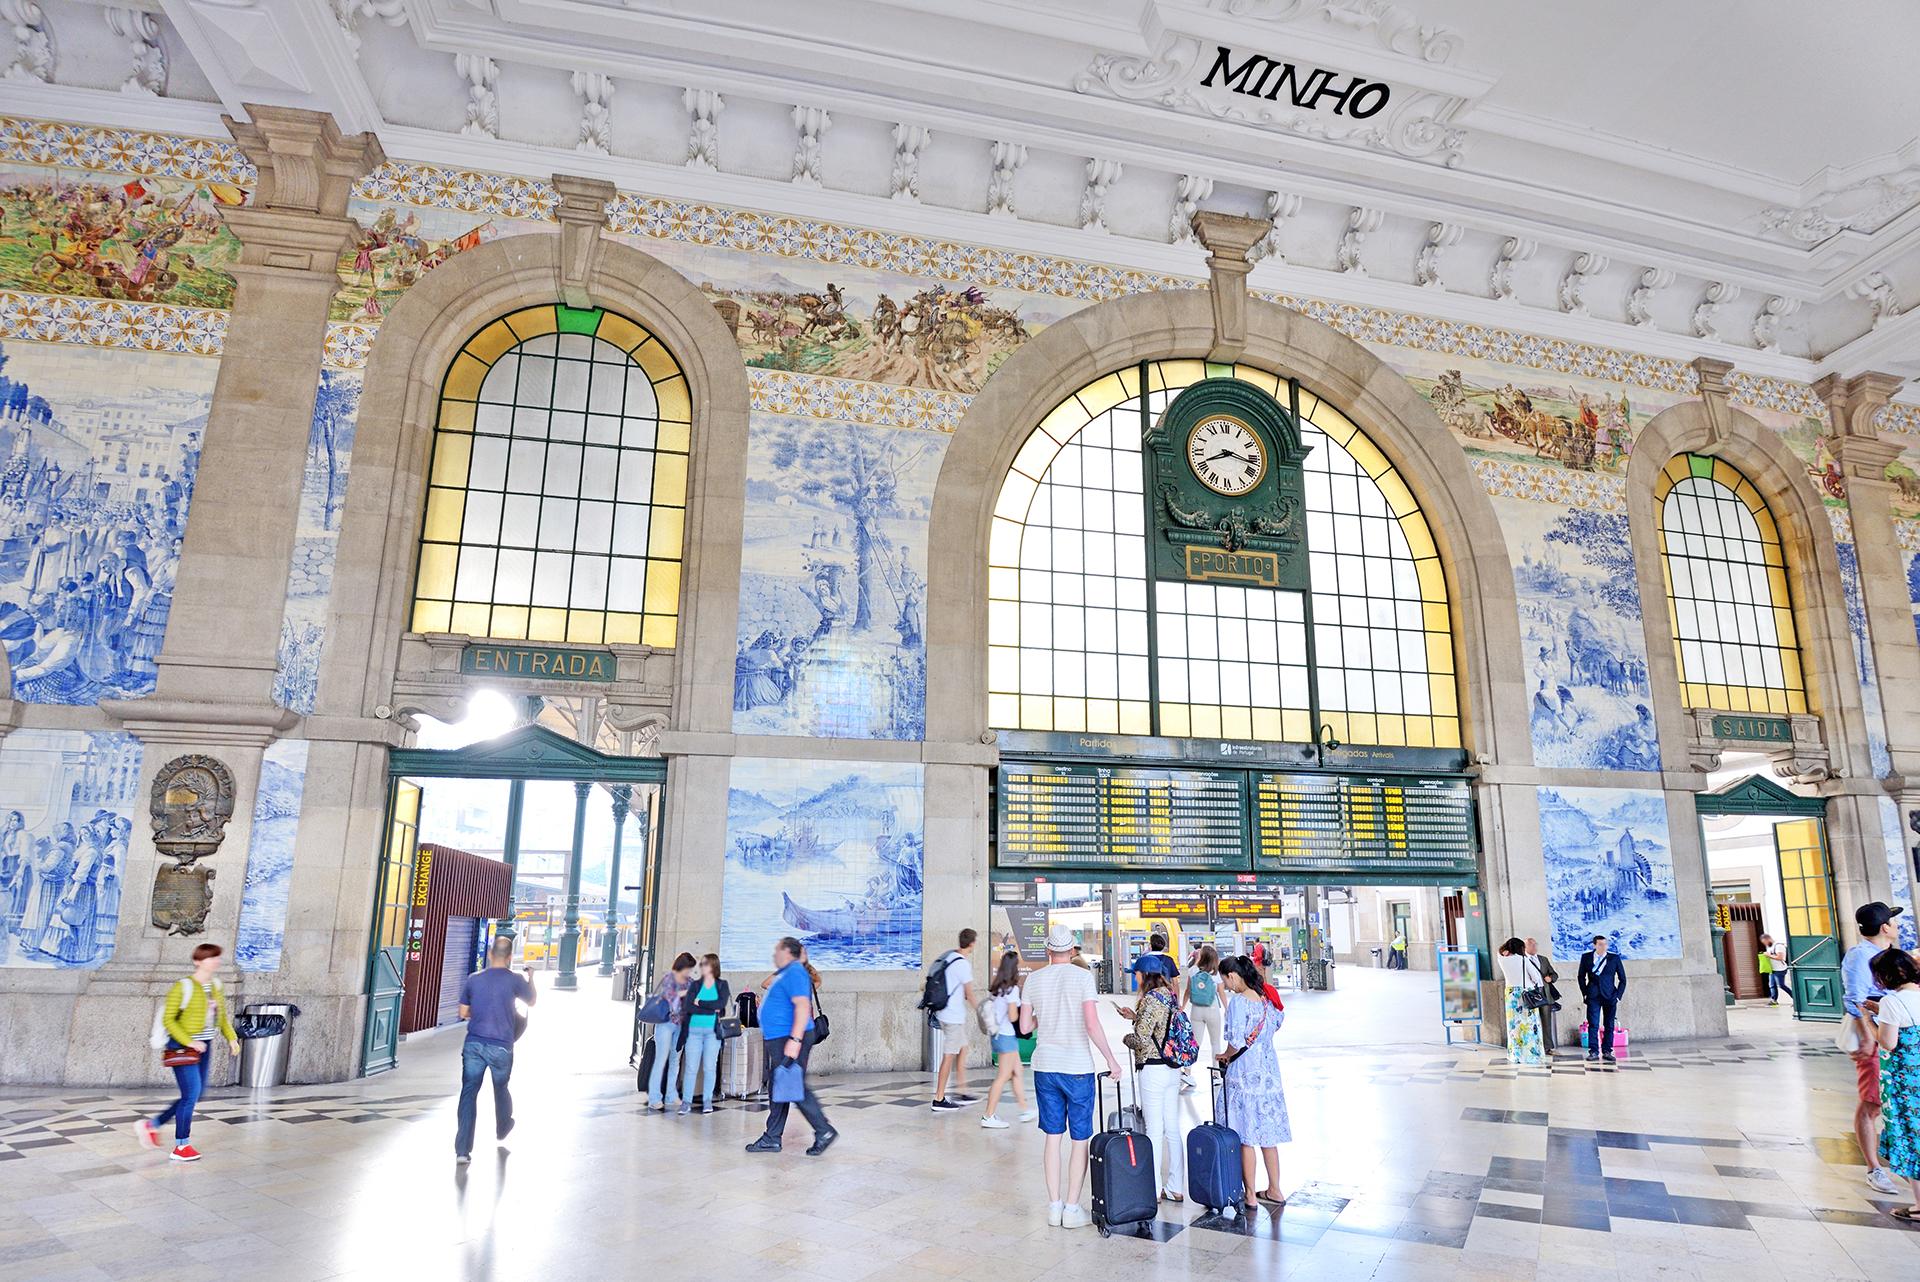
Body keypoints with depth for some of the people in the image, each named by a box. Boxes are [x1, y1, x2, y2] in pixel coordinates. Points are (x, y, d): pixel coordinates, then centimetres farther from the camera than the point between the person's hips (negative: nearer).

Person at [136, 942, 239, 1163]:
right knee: (191, 1094, -5)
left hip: (203, 1047, 7)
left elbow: (222, 1016, 14)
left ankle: (152, 1124, 32)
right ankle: (181, 1147, 10)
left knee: (196, 1095, 12)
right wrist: (189, 1041, -20)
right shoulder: (183, 987, -15)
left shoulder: (216, 987, 6)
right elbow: (168, 1019, -13)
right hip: (182, 1047, -7)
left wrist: (231, 1038, 1)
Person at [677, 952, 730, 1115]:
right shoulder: (695, 984, 8)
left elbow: (721, 1003, -13)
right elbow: (687, 1007, -6)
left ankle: (707, 1101, 11)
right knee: (691, 1067, -1)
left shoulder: (722, 985, 5)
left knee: (710, 1067, 2)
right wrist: (711, 1010, -11)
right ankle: (686, 1102, 4)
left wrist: (699, 1003, -9)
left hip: (712, 1031, -1)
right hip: (694, 1030, 1)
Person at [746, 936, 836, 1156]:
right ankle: (772, 1139, 19)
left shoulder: (794, 973, -15)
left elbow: (803, 1006, -26)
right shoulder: (785, 974, 18)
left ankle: (824, 1132, 0)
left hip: (789, 1040, -11)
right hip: (779, 1040, 11)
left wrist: (795, 1040, -31)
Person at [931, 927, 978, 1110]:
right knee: (949, 1057, -1)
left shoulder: (949, 956, 6)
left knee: (962, 1049, 18)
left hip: (945, 1012, 9)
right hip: (954, 1016, -9)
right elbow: (969, 993, -13)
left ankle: (960, 1092, 24)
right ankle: (939, 1100, 5)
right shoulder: (963, 964, -20)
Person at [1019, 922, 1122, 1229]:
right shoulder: (1083, 977, -9)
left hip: (1044, 1068, 4)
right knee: (1080, 1140, 8)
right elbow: (1092, 1025, -17)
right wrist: (1111, 1059, -7)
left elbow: (1024, 1026, 3)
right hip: (1078, 1068, -4)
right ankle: (1072, 1209, 11)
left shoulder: (1034, 979, 1)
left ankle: (1054, 1206, 17)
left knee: (1053, 1137, 12)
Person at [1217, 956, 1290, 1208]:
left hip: (1245, 1073, -7)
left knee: (1245, 1138, 4)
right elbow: (1278, 1022, 17)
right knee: (1268, 1135, 17)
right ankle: (1274, 1191, 26)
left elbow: (1236, 1043, -21)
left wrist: (1226, 1055, -2)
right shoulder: (1267, 996, 4)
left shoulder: (1238, 1002, -18)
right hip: (1269, 1069, 7)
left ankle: (1250, 1196, 12)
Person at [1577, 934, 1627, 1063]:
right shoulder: (1586, 957, 4)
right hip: (1593, 995, 0)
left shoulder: (1614, 957, 2)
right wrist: (1584, 993, 4)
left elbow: (1622, 979, 7)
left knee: (1609, 1025, 3)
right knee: (1593, 1024, -5)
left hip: (1610, 995, 0)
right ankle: (1593, 1051, -1)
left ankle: (1607, 1051, 12)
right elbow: (1582, 976, 11)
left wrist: (1618, 995, -1)